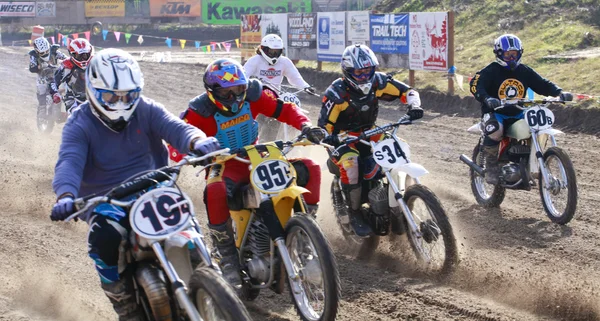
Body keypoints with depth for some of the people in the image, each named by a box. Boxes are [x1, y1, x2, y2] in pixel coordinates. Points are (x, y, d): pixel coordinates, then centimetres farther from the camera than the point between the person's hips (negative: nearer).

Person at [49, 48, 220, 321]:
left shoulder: (146, 110, 1)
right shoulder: (79, 124, -6)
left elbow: (176, 128, -16)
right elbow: (69, 162, -23)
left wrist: (197, 142, -42)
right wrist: (65, 196, -46)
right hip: (105, 201, -3)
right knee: (105, 237, -33)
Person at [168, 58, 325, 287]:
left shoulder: (253, 94, -7)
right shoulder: (200, 111, -18)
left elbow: (284, 109, -1)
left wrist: (306, 126, -20)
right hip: (225, 165, -5)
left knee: (309, 168, -11)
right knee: (215, 192, -42)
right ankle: (228, 258, -27)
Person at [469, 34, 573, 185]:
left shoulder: (525, 71, 9)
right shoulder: (491, 71, -7)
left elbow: (543, 84, 6)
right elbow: (476, 85, -22)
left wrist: (559, 92, -13)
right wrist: (487, 99, -42)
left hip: (518, 114, 5)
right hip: (495, 112, -5)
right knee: (495, 131, -37)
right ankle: (491, 167, -15)